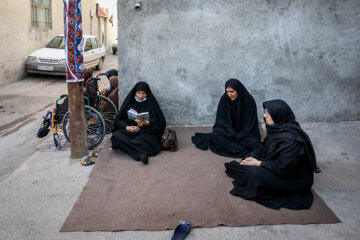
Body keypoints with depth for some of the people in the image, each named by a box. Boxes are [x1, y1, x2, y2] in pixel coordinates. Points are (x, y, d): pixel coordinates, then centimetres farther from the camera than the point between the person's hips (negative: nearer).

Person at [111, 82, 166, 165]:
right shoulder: (129, 102, 12)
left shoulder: (151, 103, 6)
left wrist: (146, 123, -18)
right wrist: (127, 127, -13)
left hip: (146, 132, -3)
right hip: (128, 131, 3)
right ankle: (141, 154, -38)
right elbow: (120, 120, 9)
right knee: (116, 136, -30)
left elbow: (160, 121, 0)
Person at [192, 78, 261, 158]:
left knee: (253, 143, -31)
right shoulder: (224, 100, -9)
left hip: (246, 133, 0)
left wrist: (238, 137, -19)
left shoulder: (249, 100, -13)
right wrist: (232, 134, -21)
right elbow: (222, 120, -6)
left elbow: (251, 123, -10)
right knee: (216, 136, -29)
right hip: (229, 130, 0)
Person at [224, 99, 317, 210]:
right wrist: (252, 157, -7)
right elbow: (264, 146, 9)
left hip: (295, 179, -9)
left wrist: (259, 163, -19)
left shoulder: (291, 139, -32)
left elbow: (283, 168, -30)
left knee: (255, 173, -24)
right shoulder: (277, 128, -4)